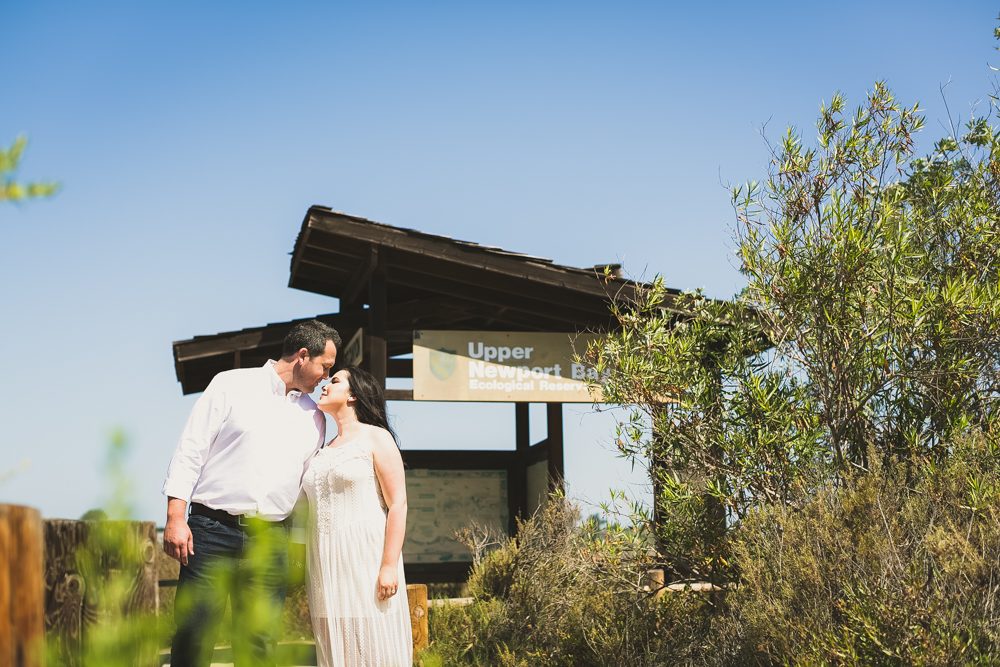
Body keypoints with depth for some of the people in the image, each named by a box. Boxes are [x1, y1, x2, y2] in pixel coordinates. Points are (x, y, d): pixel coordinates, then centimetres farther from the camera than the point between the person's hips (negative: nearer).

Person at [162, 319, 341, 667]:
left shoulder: (313, 417, 15)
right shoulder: (231, 385, 2)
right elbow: (190, 451, -2)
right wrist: (176, 517, -10)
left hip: (270, 541, 4)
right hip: (212, 531, -4)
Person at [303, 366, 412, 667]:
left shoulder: (376, 438, 1)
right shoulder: (323, 452, 20)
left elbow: (398, 504, -7)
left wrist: (390, 565, -17)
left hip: (365, 558, -6)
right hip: (327, 564, 6)